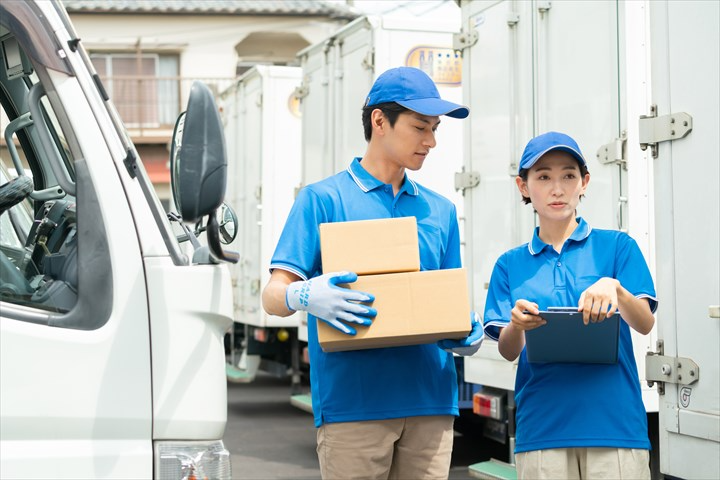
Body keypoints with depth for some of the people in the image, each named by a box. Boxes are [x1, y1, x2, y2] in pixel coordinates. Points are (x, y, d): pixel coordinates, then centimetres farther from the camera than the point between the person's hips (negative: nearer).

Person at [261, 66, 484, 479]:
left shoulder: (440, 211, 17)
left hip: (430, 399, 5)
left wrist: (465, 335, -5)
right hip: (352, 400, -4)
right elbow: (273, 294, -3)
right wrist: (304, 297, -27)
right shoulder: (325, 199, 2)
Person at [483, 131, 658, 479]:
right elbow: (507, 351, 3)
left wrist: (614, 288, -27)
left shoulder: (617, 246, 4)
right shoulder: (511, 264, 10)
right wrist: (517, 324, -20)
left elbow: (645, 324, -6)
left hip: (614, 422, -1)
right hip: (542, 428, 2)